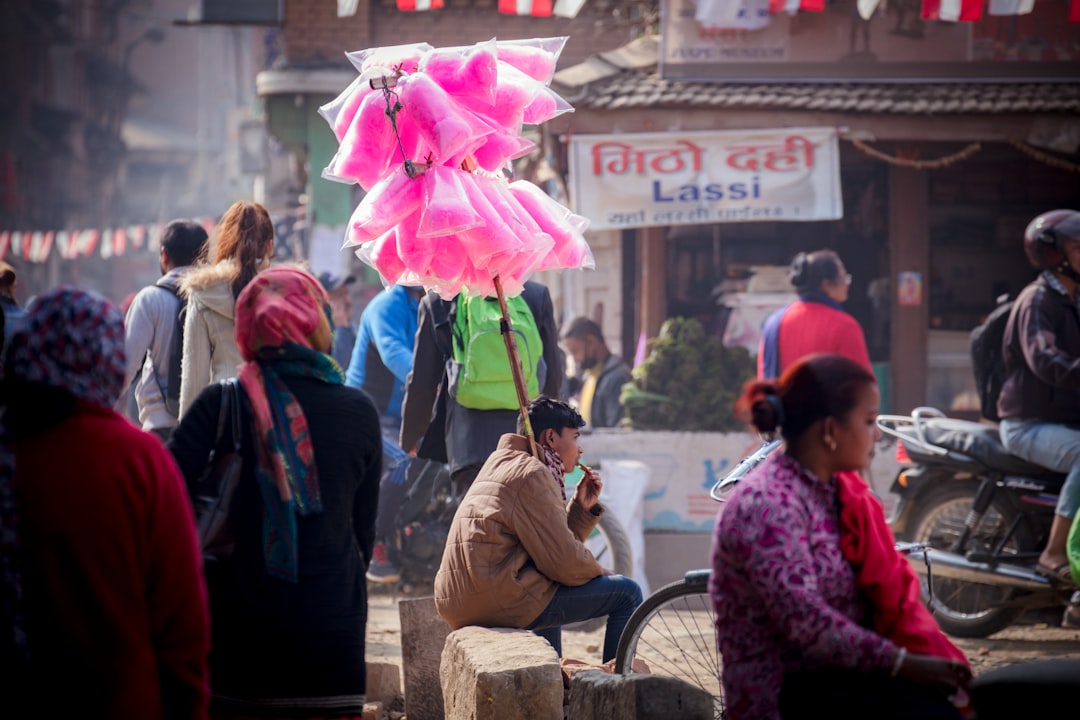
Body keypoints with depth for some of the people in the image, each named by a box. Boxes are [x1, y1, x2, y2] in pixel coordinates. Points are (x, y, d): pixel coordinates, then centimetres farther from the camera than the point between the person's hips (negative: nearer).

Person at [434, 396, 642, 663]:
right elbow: (563, 562, -13)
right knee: (627, 593, -6)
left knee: (550, 589, 42)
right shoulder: (532, 473, -8)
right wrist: (601, 574, 5)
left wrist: (583, 507, 11)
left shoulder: (503, 466, 23)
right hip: (501, 600, -11)